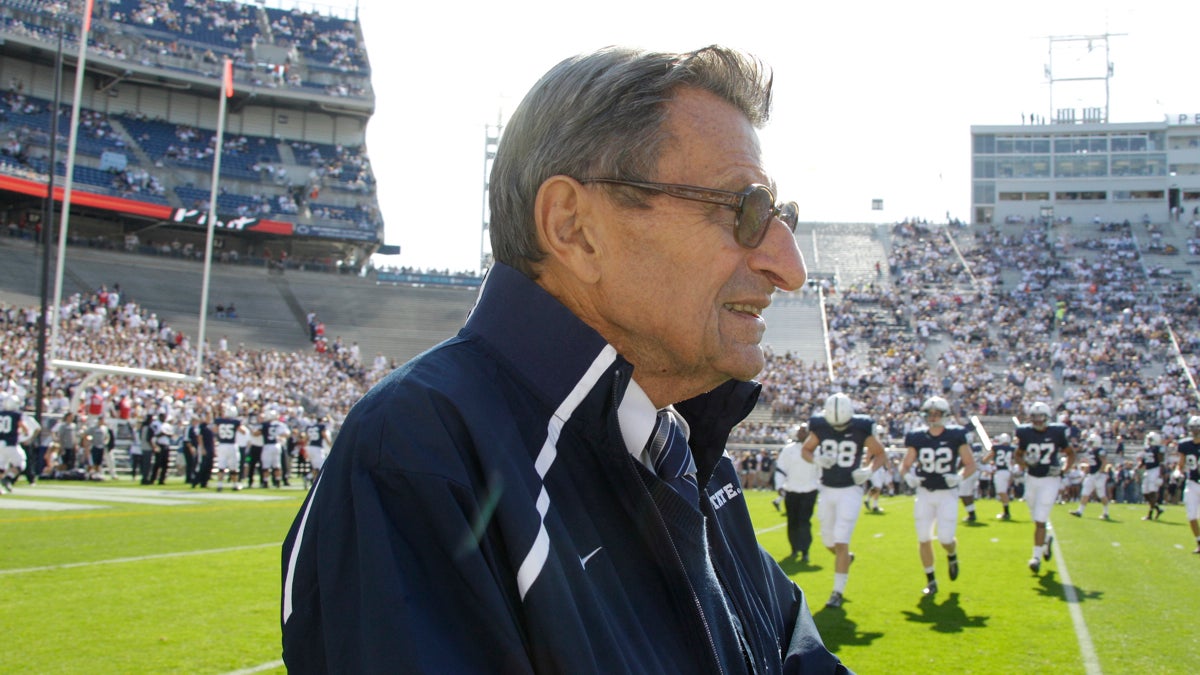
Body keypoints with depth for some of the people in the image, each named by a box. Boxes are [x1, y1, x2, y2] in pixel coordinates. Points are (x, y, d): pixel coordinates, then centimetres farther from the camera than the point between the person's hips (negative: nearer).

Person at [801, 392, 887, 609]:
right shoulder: (820, 426, -6)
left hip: (850, 490, -3)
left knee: (841, 542, -10)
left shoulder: (861, 428, -12)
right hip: (827, 490, 3)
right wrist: (817, 459, -14)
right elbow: (805, 450, 8)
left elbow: (881, 454, 1)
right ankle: (846, 558, 46)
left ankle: (838, 592, -1)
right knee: (829, 541, 12)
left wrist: (868, 470, -17)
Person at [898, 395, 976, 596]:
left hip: (947, 494, -2)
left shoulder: (955, 436, -6)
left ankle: (952, 556, 30)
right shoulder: (917, 438, -1)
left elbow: (970, 464, 1)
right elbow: (905, 465, 7)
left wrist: (960, 476, -18)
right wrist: (907, 476, -14)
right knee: (923, 538, 0)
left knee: (945, 538, -8)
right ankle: (931, 581, 16)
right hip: (924, 493, 2)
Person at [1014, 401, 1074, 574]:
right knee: (1037, 519, 14)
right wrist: (1024, 463, -14)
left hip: (1050, 479, -3)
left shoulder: (1056, 432, -7)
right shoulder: (1025, 433, -3)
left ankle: (1037, 557, -3)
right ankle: (1046, 540, 45)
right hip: (1032, 478, 3)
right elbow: (1018, 455, 9)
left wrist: (1063, 470, -10)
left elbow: (1071, 454, 6)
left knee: (1040, 520, -10)